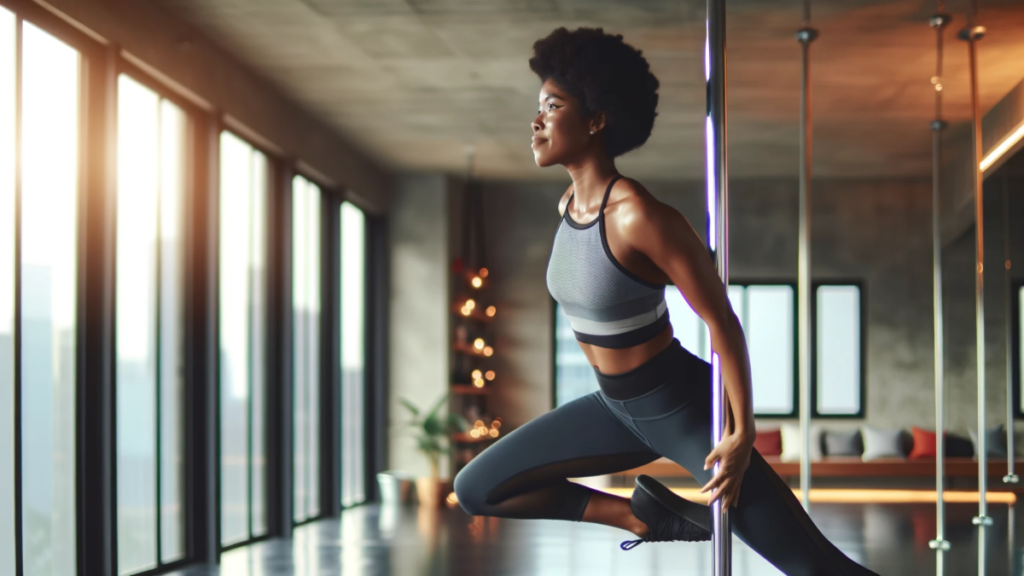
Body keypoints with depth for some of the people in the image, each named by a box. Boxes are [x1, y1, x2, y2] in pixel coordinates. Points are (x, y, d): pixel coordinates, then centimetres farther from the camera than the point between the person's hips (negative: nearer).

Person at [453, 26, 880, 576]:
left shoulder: (641, 216, -27)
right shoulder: (568, 203, -1)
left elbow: (722, 320, -22)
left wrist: (743, 435, -19)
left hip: (685, 411, -8)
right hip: (618, 408, 8)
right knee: (474, 490, 5)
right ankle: (654, 517, 8)